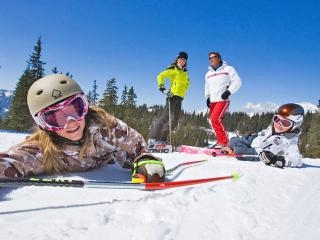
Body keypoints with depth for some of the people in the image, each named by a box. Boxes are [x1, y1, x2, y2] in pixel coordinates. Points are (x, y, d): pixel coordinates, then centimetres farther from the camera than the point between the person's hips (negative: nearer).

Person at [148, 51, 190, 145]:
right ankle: (153, 138, -13)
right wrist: (162, 88, -19)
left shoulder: (184, 72, 20)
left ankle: (162, 139, 10)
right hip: (173, 96, -8)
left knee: (174, 121, 4)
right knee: (165, 117, -15)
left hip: (180, 98, 8)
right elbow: (160, 76, -9)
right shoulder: (173, 69, 0)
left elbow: (187, 83, 35)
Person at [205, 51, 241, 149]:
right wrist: (207, 97, 14)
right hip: (212, 101, 7)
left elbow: (237, 82, -1)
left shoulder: (228, 69, 4)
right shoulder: (208, 73, 21)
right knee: (214, 121, 3)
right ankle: (220, 141, 12)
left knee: (215, 119, -23)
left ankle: (224, 142, -18)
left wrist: (229, 91, -15)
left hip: (223, 100, -7)